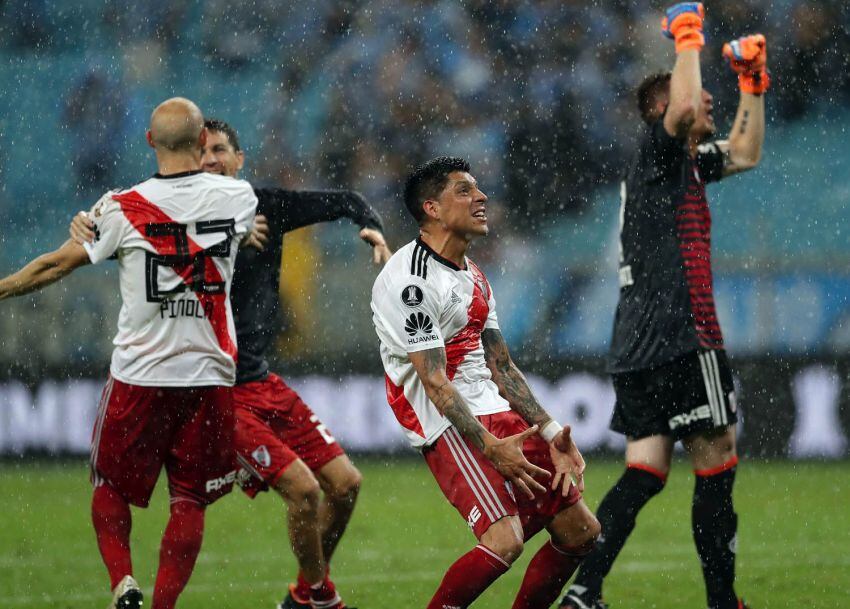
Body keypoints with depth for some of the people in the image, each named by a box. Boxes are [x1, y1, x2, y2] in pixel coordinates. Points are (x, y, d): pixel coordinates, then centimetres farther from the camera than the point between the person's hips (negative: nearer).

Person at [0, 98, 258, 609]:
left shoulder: (124, 209, -8)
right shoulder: (236, 197, -1)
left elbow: (55, 266, 1)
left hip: (139, 375, -1)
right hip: (210, 375, 1)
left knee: (111, 488, 13)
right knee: (189, 500, 6)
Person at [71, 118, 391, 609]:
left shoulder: (267, 206, 5)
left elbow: (345, 202, 14)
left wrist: (373, 229, -5)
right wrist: (88, 227, -35)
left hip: (262, 380, 6)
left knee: (345, 482, 6)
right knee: (302, 487, -16)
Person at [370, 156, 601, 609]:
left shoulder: (472, 277, 17)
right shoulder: (411, 280, -14)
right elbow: (434, 381, -18)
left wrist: (551, 433, 8)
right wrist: (490, 447, -25)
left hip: (497, 414, 10)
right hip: (446, 424, -10)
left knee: (580, 531, 5)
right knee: (504, 539, -25)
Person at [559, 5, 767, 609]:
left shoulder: (689, 161, 21)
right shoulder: (657, 150, -6)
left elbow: (744, 153, 37)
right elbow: (683, 111, -27)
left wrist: (753, 85, 28)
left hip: (638, 351, 9)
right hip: (679, 340, -9)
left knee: (644, 473, 4)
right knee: (717, 466, -2)